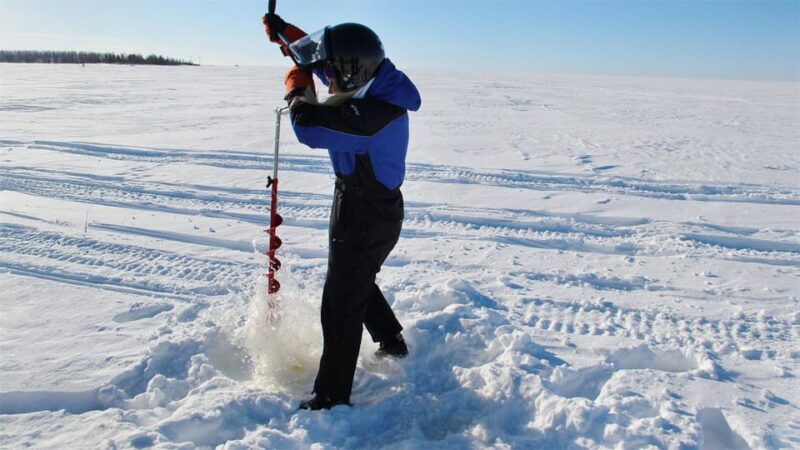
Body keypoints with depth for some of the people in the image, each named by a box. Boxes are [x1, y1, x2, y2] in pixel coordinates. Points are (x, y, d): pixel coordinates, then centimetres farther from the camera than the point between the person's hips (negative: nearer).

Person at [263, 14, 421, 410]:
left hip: (363, 221, -10)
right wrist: (285, 34, 12)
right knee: (360, 284, 30)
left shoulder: (371, 114, -31)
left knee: (341, 307, 1)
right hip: (379, 210, 10)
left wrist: (296, 86, -14)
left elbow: (309, 126, -33)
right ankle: (391, 340, 50)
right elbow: (324, 60, 14)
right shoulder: (378, 85, -2)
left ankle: (332, 397, 15)